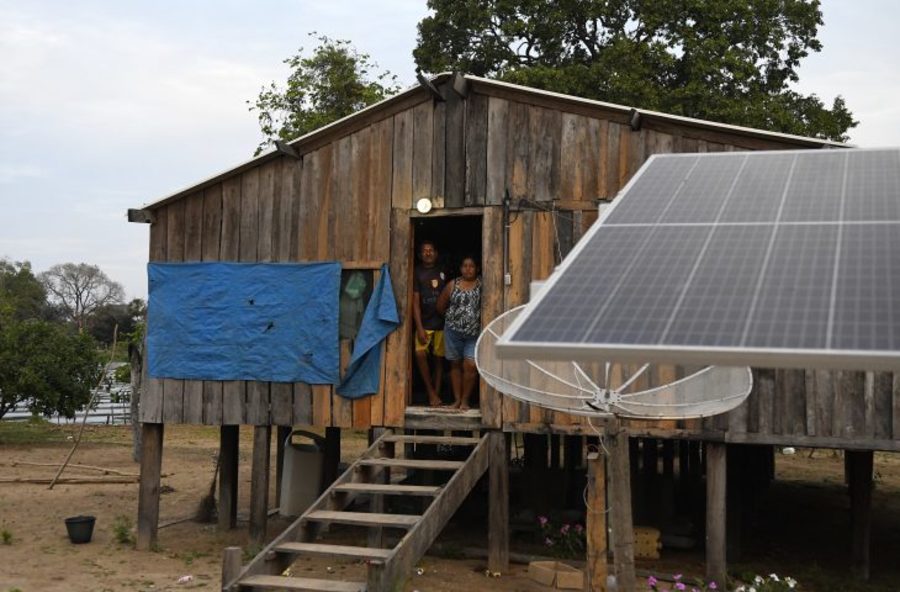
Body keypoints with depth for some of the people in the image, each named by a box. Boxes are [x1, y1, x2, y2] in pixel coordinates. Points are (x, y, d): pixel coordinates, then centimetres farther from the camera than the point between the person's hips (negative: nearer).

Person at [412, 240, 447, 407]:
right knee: (420, 353, -19)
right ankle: (431, 392, -6)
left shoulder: (443, 272, 8)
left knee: (439, 358, 5)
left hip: (441, 322, 2)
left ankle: (437, 393, 15)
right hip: (424, 322, -2)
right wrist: (419, 327, -11)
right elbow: (415, 302, -4)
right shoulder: (418, 273, 0)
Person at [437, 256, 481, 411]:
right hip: (453, 331, 2)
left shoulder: (482, 286, 0)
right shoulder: (452, 285, 5)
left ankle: (465, 399, 4)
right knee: (455, 365, 9)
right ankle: (457, 399, 19)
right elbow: (440, 306, 12)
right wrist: (452, 317, 13)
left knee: (471, 365, -10)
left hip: (474, 333, -2)